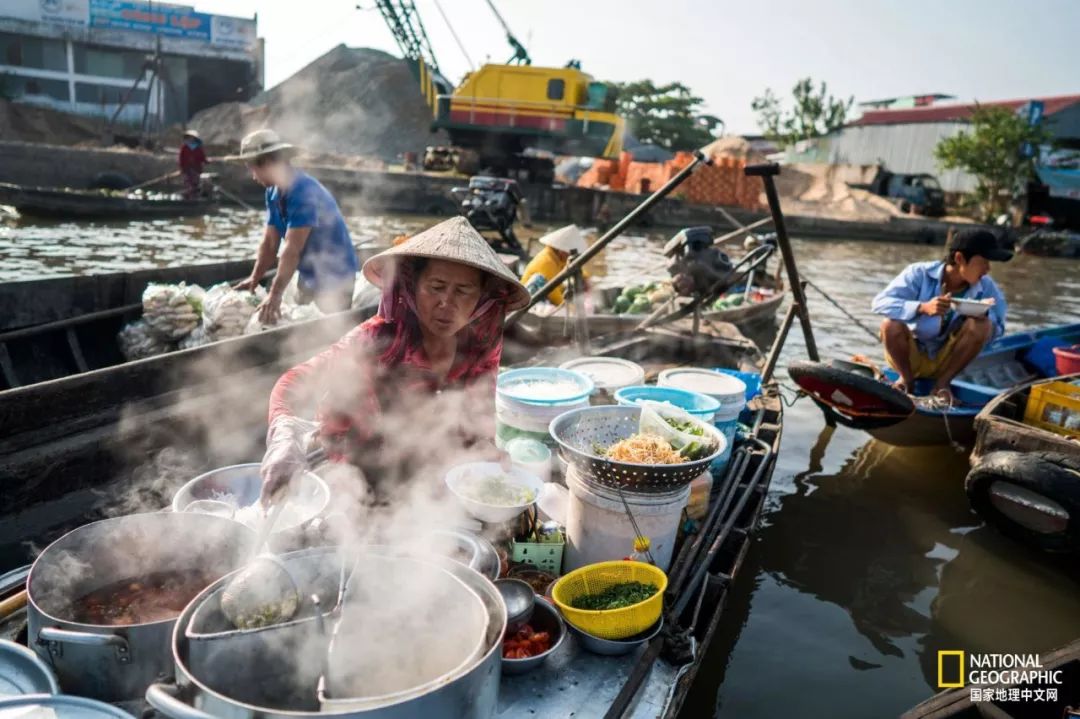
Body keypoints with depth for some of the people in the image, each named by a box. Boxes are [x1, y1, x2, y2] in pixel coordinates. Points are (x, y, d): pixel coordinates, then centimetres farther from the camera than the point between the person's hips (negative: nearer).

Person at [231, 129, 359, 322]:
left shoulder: (303, 192, -26)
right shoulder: (273, 192, 2)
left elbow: (292, 249, -31)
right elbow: (269, 242, 2)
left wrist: (275, 294, -33)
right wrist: (254, 279, -8)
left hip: (334, 275, -9)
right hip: (308, 274, 9)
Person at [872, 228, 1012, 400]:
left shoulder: (986, 287, -9)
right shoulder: (920, 273, -18)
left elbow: (996, 330, -5)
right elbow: (880, 303, -28)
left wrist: (983, 315, -28)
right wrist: (923, 307, -41)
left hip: (946, 360, 3)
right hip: (911, 355, -2)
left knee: (981, 325, -22)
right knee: (891, 325, -32)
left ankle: (942, 383, -8)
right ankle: (906, 379, -5)